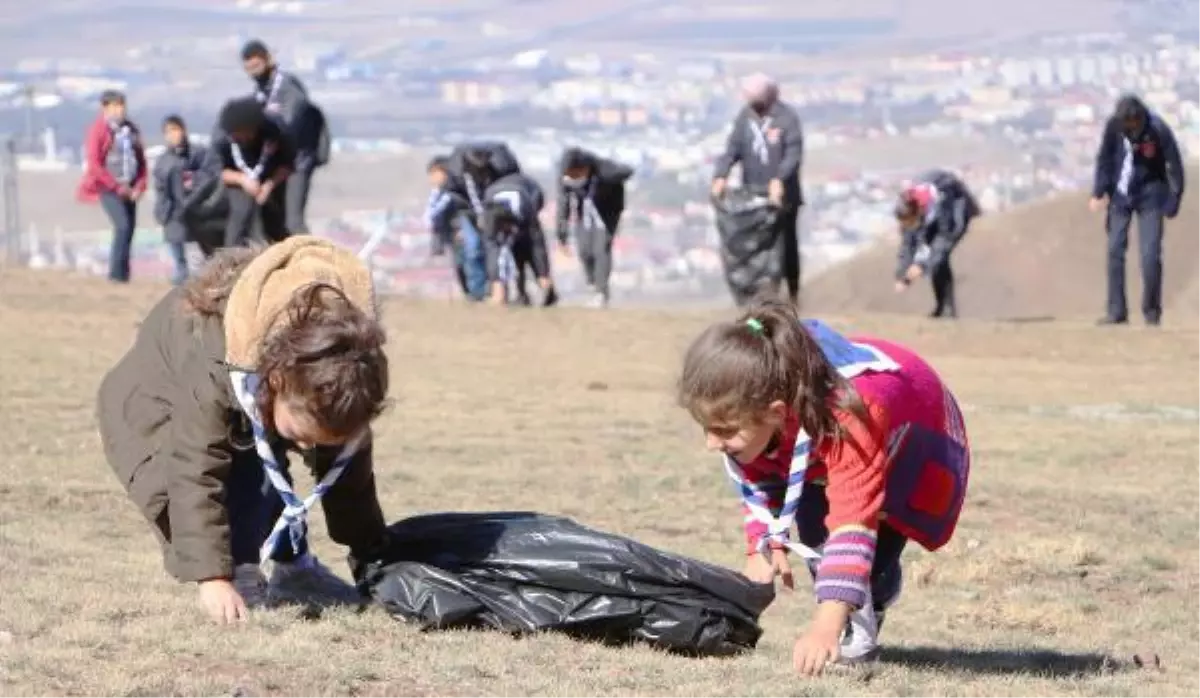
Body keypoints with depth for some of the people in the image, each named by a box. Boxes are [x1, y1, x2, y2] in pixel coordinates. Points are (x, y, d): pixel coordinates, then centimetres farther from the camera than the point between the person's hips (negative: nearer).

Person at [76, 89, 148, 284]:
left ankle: (123, 275, 9)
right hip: (108, 188, -6)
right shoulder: (98, 130, -7)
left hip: (128, 189, 6)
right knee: (123, 226, -18)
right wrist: (117, 186, -11)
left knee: (129, 229, 3)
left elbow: (141, 160, 14)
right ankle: (116, 274, -13)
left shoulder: (131, 129, 10)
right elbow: (94, 164, -11)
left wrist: (139, 186, 1)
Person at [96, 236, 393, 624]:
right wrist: (212, 578, -50)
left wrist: (372, 557, -7)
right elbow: (197, 476, -47)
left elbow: (350, 474, -13)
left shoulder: (337, 383, -29)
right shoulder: (214, 375, -48)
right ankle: (239, 574, -18)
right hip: (163, 399, -6)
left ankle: (293, 567, 12)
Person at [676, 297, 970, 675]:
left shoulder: (847, 420, -51)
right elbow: (756, 481, -7)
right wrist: (765, 545, -21)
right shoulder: (750, 413, -29)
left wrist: (827, 626, -61)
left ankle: (861, 625, -3)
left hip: (917, 433, -5)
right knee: (811, 521, -15)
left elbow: (853, 522, -54)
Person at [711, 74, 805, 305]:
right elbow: (733, 148, 0)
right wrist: (721, 175, -16)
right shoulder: (745, 117, 4)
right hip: (752, 193, 4)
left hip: (782, 195, -4)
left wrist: (780, 179, -34)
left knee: (786, 243, 6)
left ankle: (793, 293, 19)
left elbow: (794, 153, -19)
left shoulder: (786, 117, -12)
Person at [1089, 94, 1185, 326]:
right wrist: (1099, 192, -3)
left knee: (1150, 255, -9)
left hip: (1149, 196, -3)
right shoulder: (1113, 126, -15)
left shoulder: (1159, 130, -23)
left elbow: (1175, 166, -14)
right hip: (1120, 194, 3)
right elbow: (1105, 157, 0)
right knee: (1115, 250, 0)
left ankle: (1152, 311, 6)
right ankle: (1117, 311, 5)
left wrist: (1173, 202, -12)